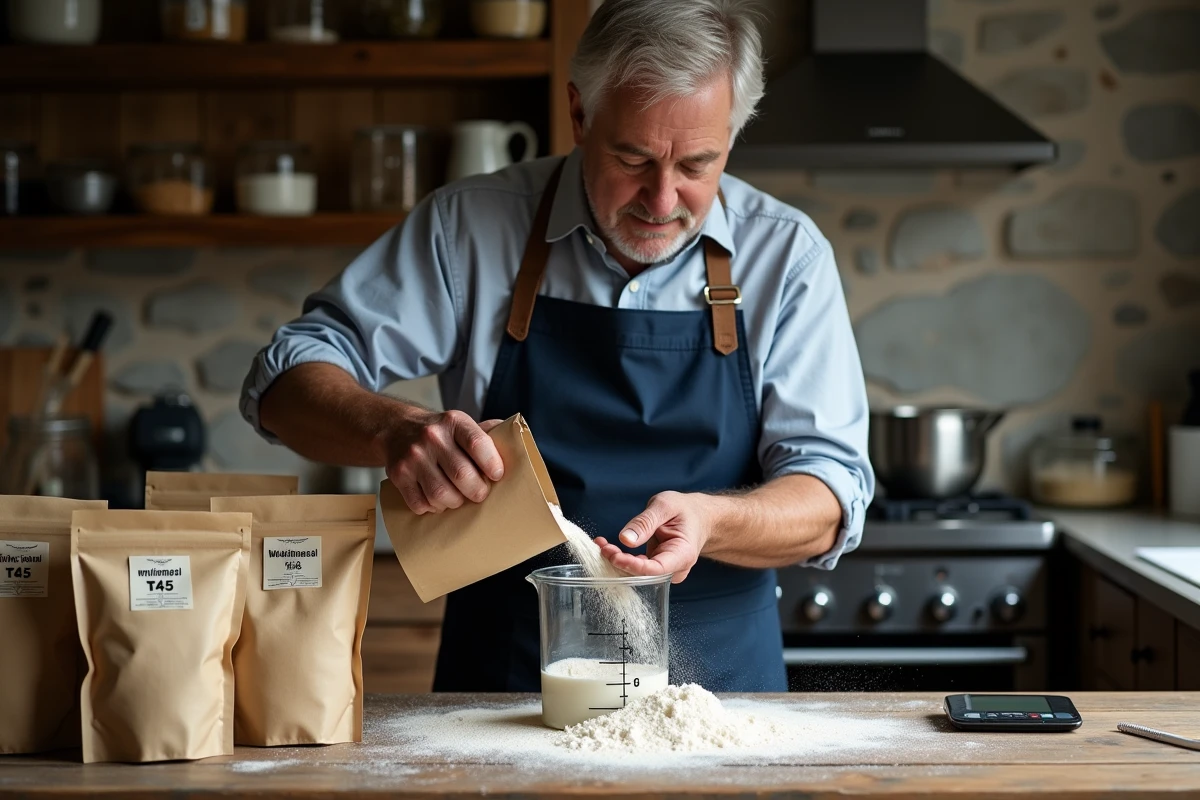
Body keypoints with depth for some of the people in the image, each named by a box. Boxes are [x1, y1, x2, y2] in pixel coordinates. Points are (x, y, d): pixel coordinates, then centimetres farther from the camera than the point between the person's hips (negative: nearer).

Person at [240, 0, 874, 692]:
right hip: (499, 685, 3)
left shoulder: (786, 253, 0)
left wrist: (711, 521, -24)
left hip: (717, 688, -2)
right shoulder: (470, 225, -1)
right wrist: (399, 432, -23)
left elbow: (831, 493, -2)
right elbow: (287, 379, -1)